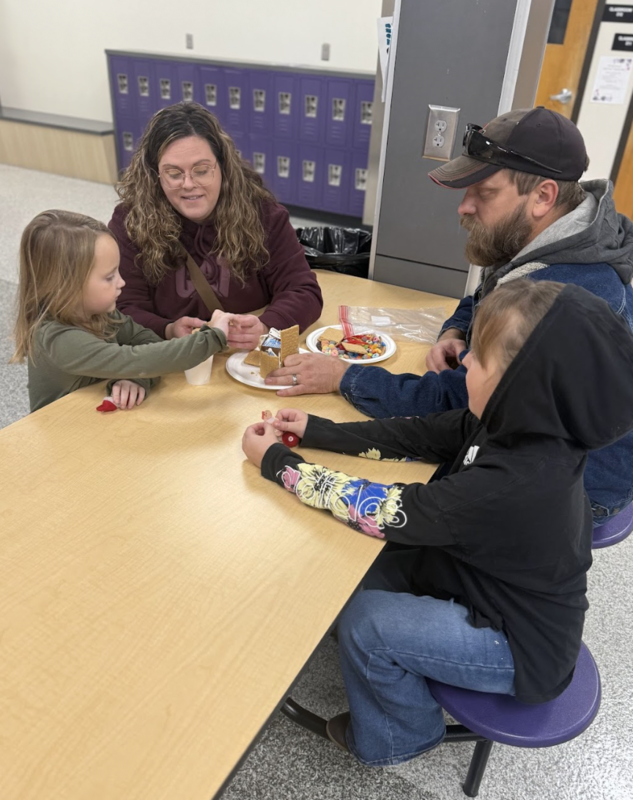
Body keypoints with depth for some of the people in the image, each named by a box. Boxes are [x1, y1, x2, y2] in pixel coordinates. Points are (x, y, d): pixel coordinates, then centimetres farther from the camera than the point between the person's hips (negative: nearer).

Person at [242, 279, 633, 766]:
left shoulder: (515, 482, -38)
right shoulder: (512, 424, -14)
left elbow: (384, 511, -33)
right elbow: (417, 436, -5)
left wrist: (277, 462, -23)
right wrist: (315, 432, -9)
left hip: (524, 649, -8)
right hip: (490, 580, 8)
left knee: (365, 621, -13)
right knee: (368, 575, 6)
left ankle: (401, 736, 18)